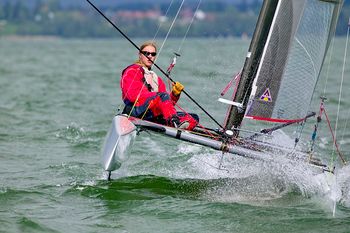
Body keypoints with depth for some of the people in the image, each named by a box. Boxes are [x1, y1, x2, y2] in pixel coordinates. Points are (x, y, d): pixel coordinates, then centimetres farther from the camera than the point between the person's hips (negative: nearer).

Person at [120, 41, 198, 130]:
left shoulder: (156, 78, 30)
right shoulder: (131, 72, 10)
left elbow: (167, 103, 18)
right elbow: (133, 95, -8)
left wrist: (174, 94, -3)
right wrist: (158, 95, -16)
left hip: (154, 117, 7)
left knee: (193, 118, -12)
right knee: (163, 96, -33)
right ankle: (175, 123, -56)